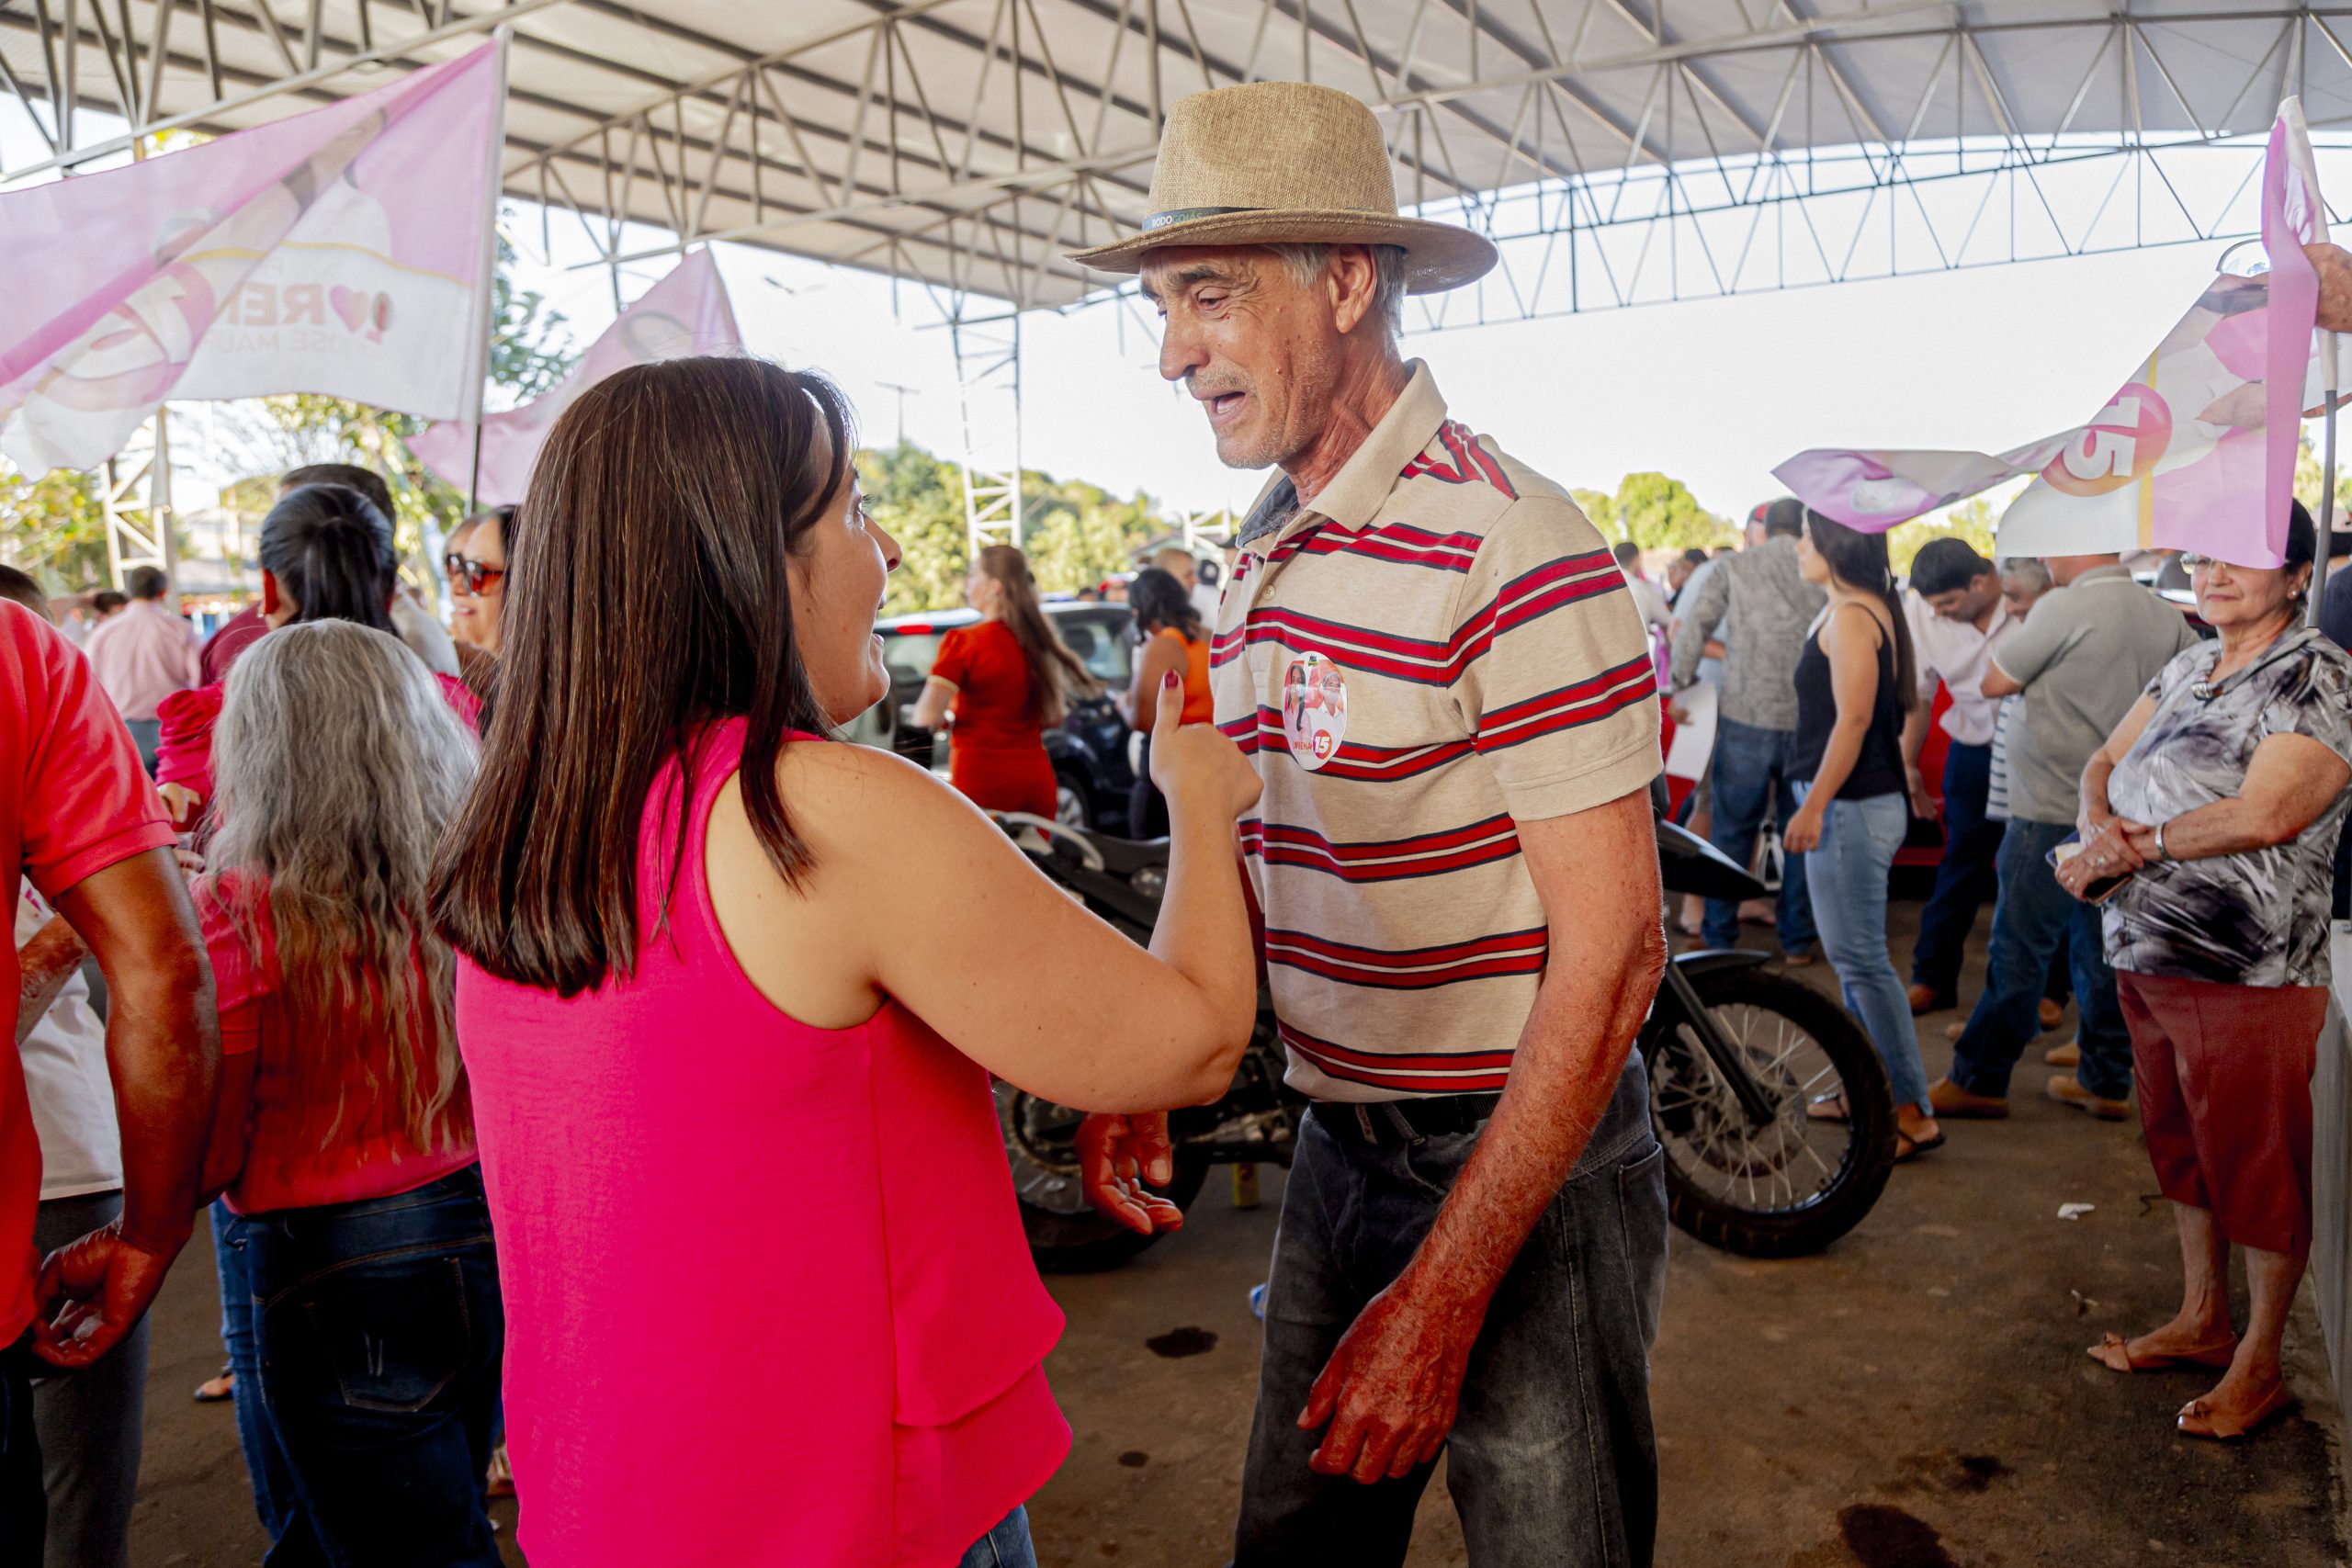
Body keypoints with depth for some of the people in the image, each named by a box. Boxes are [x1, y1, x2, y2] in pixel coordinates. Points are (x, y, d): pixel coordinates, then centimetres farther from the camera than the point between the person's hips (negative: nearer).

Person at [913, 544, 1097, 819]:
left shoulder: (962, 641, -10)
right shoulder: (1039, 640, 8)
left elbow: (927, 716, -17)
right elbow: (1054, 716, 12)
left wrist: (946, 717, 4)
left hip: (981, 779, -6)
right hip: (1037, 776, 6)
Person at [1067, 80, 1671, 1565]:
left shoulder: (1515, 552, -20)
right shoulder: (1265, 555, 7)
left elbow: (1610, 954, -22)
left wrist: (1442, 1296, -23)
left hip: (1526, 1162, -7)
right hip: (1339, 1146, 7)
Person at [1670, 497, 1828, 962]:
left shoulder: (1734, 568, 0)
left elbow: (1692, 629, -4)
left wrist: (1683, 683, 11)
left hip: (1746, 719, -1)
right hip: (1809, 723, 1)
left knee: (1732, 831, 10)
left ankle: (1719, 938, 16)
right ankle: (1798, 939, 20)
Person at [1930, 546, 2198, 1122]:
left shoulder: (2063, 608, -15)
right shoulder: (2167, 617, 6)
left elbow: (1992, 682, -8)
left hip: (2053, 813, -7)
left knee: (2020, 951, -1)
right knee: (2102, 950, 14)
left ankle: (1979, 1081, 7)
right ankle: (2106, 1082, 22)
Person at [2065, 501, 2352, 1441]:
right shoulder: (2188, 670, 11)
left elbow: (2266, 814, -26)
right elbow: (2104, 763, 11)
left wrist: (2138, 845, -16)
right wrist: (2101, 826, -11)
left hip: (2248, 980, -8)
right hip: (2150, 963, 8)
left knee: (2256, 1171, 5)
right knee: (2179, 1146, 20)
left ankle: (2259, 1364, 21)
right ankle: (2201, 1321, 37)